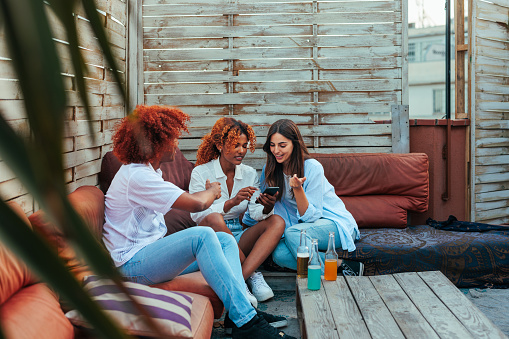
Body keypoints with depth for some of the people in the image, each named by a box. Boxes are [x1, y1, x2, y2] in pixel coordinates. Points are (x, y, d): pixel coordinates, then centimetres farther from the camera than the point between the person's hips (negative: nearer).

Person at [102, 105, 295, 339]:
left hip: (151, 253, 11)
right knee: (203, 236, -30)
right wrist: (212, 191, -3)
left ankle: (241, 310, -15)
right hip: (132, 263, -11)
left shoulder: (147, 170, 15)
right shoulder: (136, 176, -20)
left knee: (226, 240, 1)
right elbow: (196, 204, -24)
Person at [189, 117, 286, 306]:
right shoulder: (201, 173, -6)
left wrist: (267, 207, -26)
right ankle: (252, 275, -22)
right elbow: (197, 214, -18)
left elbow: (256, 213, -2)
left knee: (277, 222, -18)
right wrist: (232, 202, -30)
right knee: (214, 219, -36)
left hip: (238, 238, 5)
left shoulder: (249, 174, 8)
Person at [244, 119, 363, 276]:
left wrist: (297, 188, -32)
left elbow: (311, 216, -19)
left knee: (292, 233, -35)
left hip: (336, 223, -5)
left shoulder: (312, 167, -15)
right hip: (304, 226, 5)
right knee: (279, 254, -27)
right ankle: (340, 264, -23)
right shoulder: (270, 170, 2)